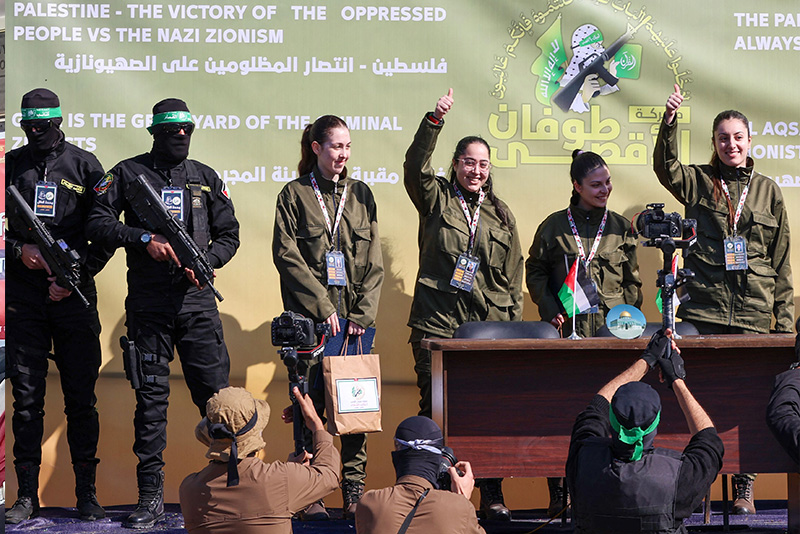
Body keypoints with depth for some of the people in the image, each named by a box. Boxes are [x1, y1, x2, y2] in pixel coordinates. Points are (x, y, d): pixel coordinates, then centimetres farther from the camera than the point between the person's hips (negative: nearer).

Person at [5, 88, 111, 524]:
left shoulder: (84, 165, 6)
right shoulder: (10, 166, 9)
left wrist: (77, 273, -7)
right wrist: (19, 251, -9)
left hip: (75, 295, -1)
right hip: (23, 299, 1)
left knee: (81, 397, 2)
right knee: (26, 397, 2)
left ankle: (87, 493, 8)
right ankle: (27, 496, 7)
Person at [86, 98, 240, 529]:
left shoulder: (206, 178, 13)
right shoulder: (128, 173, 6)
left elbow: (229, 234, 13)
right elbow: (97, 223, -1)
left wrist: (204, 261, -6)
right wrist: (145, 239, -13)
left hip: (197, 299, 1)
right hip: (148, 303, -1)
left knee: (215, 392, -3)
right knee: (151, 396, 1)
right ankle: (151, 497, 4)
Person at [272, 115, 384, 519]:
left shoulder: (360, 194, 14)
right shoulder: (294, 194, 5)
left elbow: (373, 262, 10)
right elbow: (286, 254, -3)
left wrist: (362, 314, -1)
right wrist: (322, 306, -9)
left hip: (356, 316, 3)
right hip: (310, 318, -3)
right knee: (312, 403, -4)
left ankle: (354, 493, 2)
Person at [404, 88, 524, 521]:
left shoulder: (501, 216, 15)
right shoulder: (436, 199, 8)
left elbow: (513, 279, 16)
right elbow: (415, 166, -11)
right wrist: (434, 121, -24)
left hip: (489, 327, 2)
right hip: (437, 324, -2)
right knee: (434, 411, -3)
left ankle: (492, 496, 9)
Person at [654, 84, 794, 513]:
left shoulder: (768, 192, 12)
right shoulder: (699, 183, 9)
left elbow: (781, 262, 13)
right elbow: (666, 167, -13)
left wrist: (785, 319, 7)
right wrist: (670, 120, -28)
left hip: (753, 314, 1)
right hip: (702, 309, -1)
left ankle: (743, 489, 10)